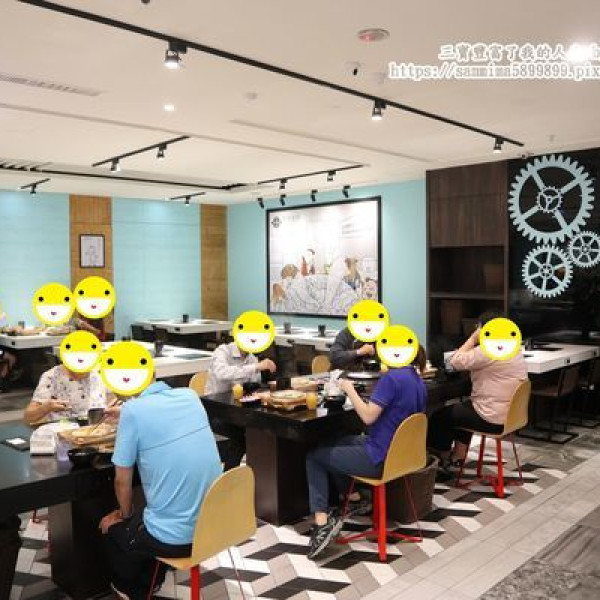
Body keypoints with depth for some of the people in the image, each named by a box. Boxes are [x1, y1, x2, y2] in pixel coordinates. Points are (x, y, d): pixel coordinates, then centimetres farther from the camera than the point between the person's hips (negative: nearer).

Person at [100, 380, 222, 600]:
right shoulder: (190, 395, 0)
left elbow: (122, 481, -6)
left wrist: (125, 514, 13)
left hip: (175, 537, -5)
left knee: (111, 527, 26)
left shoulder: (133, 410, -16)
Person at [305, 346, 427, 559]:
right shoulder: (419, 382, 6)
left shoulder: (391, 378, -22)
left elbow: (368, 416, -23)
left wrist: (349, 389, -12)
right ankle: (353, 497, 25)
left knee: (313, 456, 5)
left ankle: (322, 521, -4)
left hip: (379, 459, -9)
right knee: (340, 442, 28)